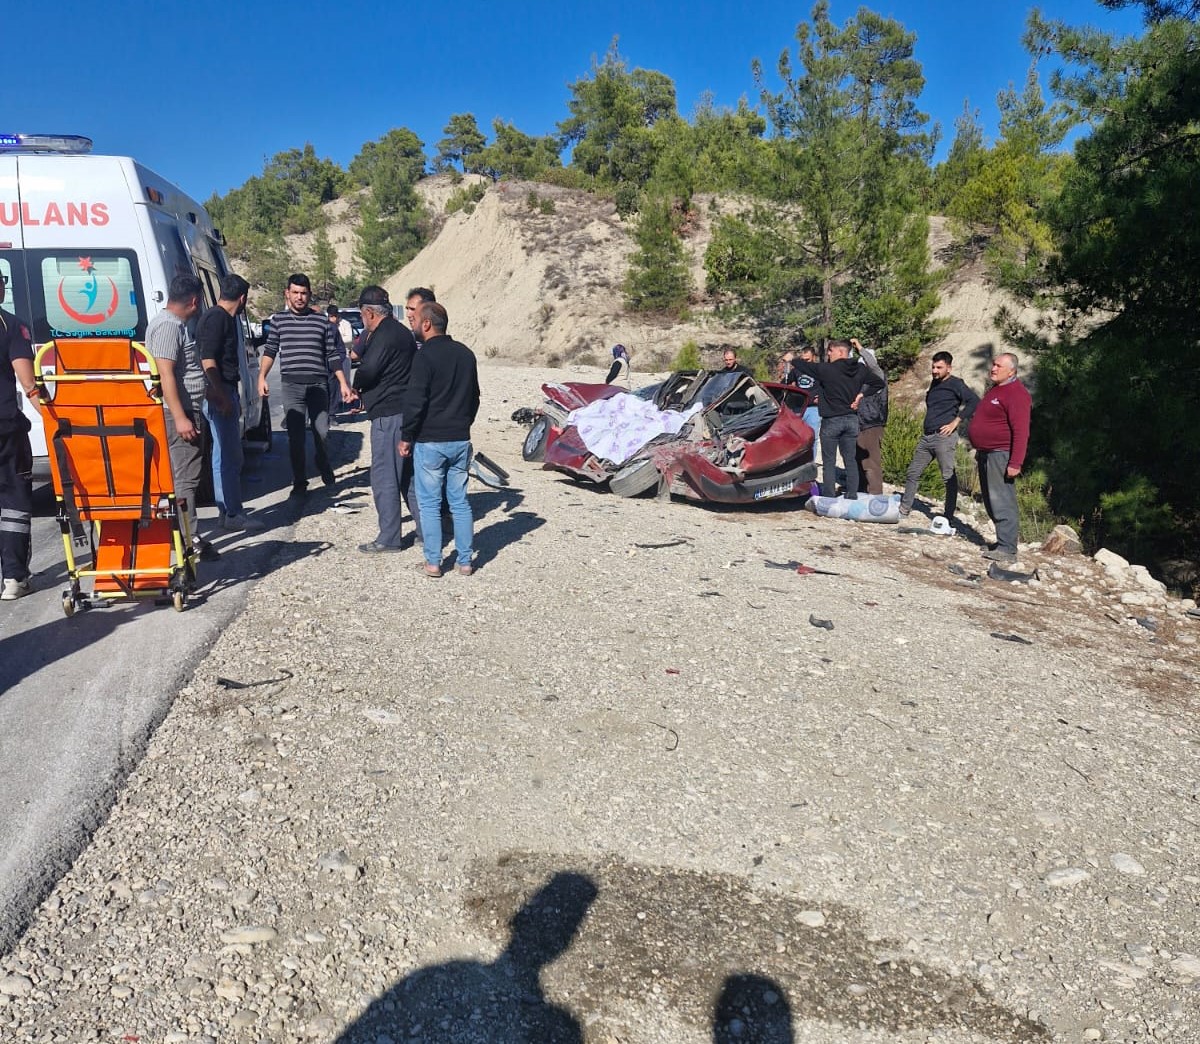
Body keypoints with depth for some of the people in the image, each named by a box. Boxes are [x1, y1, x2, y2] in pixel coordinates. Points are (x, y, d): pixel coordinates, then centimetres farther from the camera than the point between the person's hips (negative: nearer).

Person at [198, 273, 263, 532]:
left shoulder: (223, 318, 18)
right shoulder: (217, 318, -13)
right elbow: (207, 360, -20)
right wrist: (222, 396, -22)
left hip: (225, 393, 10)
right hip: (220, 394, -10)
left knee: (227, 455, 14)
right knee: (228, 456, -7)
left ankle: (227, 510, 21)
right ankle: (232, 513, -4)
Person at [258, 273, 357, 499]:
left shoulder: (322, 321, 7)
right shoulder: (278, 319, 9)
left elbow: (332, 355, 9)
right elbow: (270, 351, 11)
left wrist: (343, 384, 4)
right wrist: (262, 377, -1)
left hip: (319, 384, 0)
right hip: (291, 385, 0)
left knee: (322, 432, 2)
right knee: (295, 435, -1)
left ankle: (325, 470, 30)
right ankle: (299, 482, 8)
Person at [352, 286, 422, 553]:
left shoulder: (384, 336, -14)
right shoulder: (402, 332, 17)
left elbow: (366, 372, -21)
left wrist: (356, 386, 1)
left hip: (388, 415, -10)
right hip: (407, 411, 10)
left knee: (384, 477, -3)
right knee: (408, 474, 15)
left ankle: (389, 538, 2)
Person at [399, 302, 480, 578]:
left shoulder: (426, 356, -13)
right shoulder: (466, 354, 9)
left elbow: (415, 401, -15)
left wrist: (406, 437, -6)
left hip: (429, 441, -6)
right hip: (461, 440, 6)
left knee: (429, 503, 3)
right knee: (460, 502, 11)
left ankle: (433, 562, 7)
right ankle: (464, 560, 14)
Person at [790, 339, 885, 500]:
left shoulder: (826, 369, -12)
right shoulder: (860, 369, 4)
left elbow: (805, 366, 1)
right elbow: (880, 382, 12)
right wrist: (861, 394, 6)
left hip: (831, 421, -5)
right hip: (851, 420, 5)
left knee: (829, 462, 2)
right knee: (850, 460, 10)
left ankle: (829, 498, 1)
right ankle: (852, 497, 11)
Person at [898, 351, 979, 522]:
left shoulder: (955, 384, -6)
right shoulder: (934, 383, 17)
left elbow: (974, 401, -19)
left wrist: (956, 421, -18)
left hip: (944, 437, -8)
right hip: (926, 436, 8)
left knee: (949, 477, -3)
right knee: (913, 473, 10)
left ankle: (948, 518, 1)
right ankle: (904, 510, 20)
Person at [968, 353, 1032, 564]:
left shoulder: (1016, 394, -14)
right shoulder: (994, 390, 18)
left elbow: (1021, 431, -21)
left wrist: (1016, 463, -26)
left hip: (1000, 455, -10)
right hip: (986, 454, 10)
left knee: (1002, 502, -12)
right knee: (991, 502, 13)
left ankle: (1007, 550, -12)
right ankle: (1004, 542, 20)